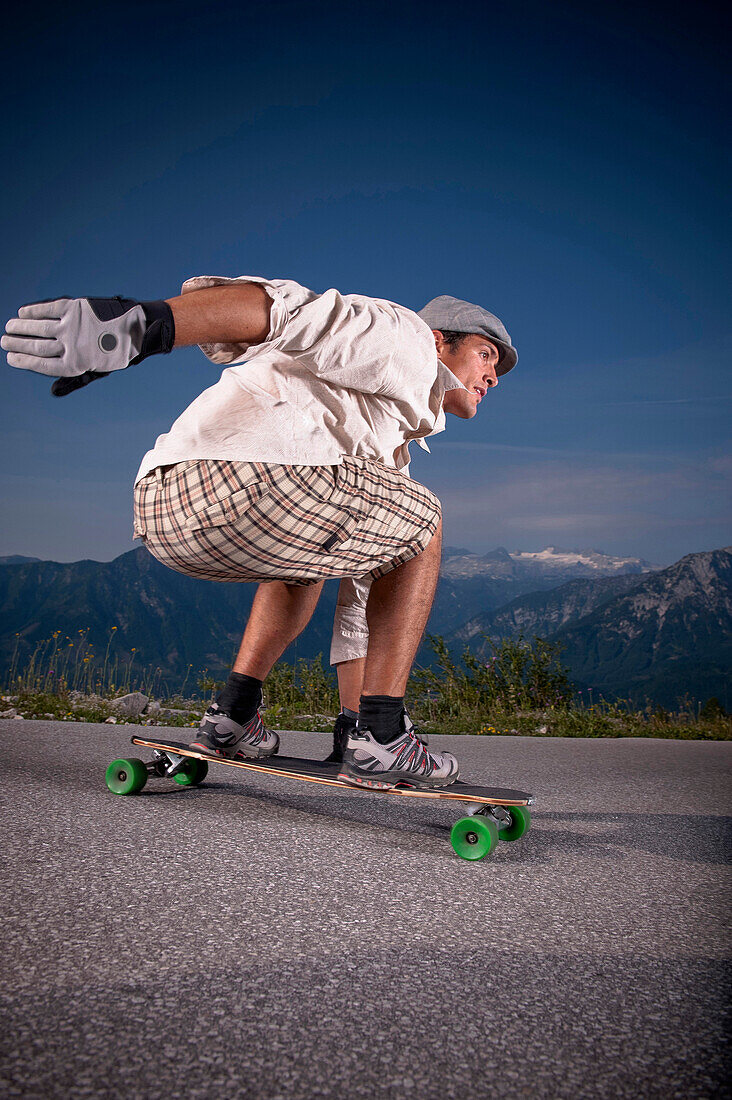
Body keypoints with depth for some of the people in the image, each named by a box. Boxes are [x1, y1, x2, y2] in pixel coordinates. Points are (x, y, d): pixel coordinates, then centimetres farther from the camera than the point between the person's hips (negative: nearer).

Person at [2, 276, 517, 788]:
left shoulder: (393, 444, 41)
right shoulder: (405, 335, 15)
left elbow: (365, 585, 42)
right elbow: (289, 311, -6)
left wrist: (352, 715, 43)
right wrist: (145, 323, -24)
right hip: (240, 482, -9)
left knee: (310, 555, 37)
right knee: (420, 522, 12)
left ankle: (232, 715, 25)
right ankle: (381, 738, 7)